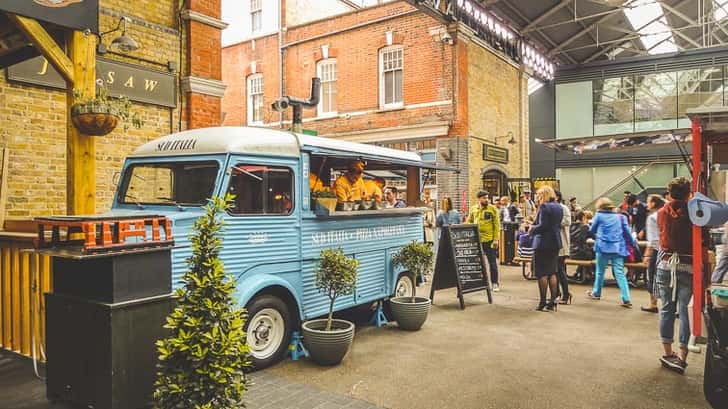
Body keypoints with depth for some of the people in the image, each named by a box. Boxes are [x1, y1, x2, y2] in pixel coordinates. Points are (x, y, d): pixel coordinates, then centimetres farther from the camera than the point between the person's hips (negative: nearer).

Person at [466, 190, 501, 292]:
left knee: (492, 262, 4)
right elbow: (469, 222, 14)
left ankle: (495, 283, 14)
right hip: (476, 240, 3)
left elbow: (497, 225, -3)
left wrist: (496, 239, -8)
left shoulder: (493, 209, -3)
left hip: (489, 240, -3)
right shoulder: (473, 209, 6)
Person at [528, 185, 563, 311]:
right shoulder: (559, 207, 11)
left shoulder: (544, 207, -14)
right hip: (555, 242, 8)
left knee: (542, 273, -1)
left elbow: (542, 226, -21)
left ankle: (542, 302, 2)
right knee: (552, 272, 13)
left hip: (543, 243, -8)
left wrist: (532, 229, -3)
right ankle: (552, 301, 15)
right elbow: (557, 224, 14)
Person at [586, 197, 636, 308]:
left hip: (603, 247, -2)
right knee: (620, 273, -2)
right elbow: (627, 232, 9)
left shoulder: (599, 216, 1)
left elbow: (592, 230, 11)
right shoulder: (620, 217, 9)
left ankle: (596, 293, 26)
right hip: (618, 248, 2)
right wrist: (634, 243, 20)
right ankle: (626, 299, -8)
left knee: (600, 271, 13)